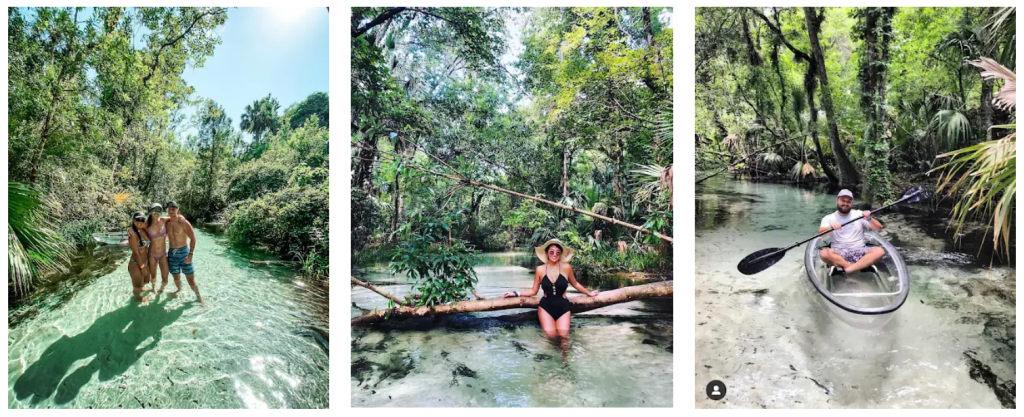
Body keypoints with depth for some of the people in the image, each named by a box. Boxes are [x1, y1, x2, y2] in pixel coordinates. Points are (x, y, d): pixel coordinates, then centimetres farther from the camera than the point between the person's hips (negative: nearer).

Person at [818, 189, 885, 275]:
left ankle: (847, 269, -31)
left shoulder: (859, 214, 9)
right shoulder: (829, 218, 2)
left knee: (880, 251, -26)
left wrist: (869, 219, -18)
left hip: (859, 252, 2)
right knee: (823, 253, -33)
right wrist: (831, 227, -39)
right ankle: (863, 265, -22)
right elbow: (820, 233, -17)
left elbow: (879, 228, 3)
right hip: (839, 253, -2)